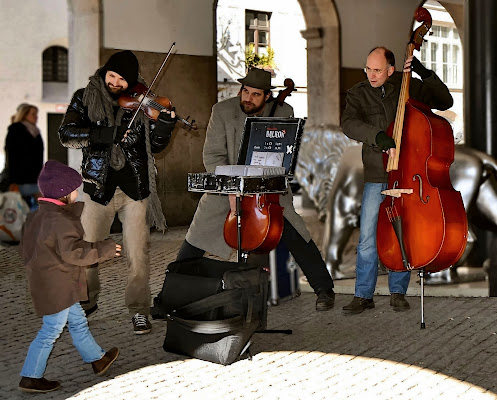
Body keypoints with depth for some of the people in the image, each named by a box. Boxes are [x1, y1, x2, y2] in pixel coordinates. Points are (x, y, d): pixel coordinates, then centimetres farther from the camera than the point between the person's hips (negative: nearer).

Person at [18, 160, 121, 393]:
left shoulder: (38, 216, 8)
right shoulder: (61, 221, -23)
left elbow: (27, 248, 15)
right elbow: (73, 253, -27)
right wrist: (104, 250, -17)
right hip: (56, 287, -10)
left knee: (77, 322, 21)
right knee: (51, 331, 0)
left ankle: (97, 359, 35)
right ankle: (30, 378, 7)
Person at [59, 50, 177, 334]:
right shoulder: (85, 98, 2)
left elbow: (155, 145, 3)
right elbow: (66, 134, -11)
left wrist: (165, 126, -17)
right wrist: (103, 135, -24)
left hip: (135, 188, 0)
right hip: (99, 188, 0)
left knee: (138, 254, -2)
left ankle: (139, 310, 11)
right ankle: (88, 300, 29)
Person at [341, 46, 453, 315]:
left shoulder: (409, 87, 3)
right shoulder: (358, 94, 2)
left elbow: (445, 102, 1)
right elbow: (349, 124, -15)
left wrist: (426, 75, -12)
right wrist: (378, 136, -31)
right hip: (376, 176, 0)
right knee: (368, 237, -3)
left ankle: (398, 292, 18)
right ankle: (363, 295, 7)